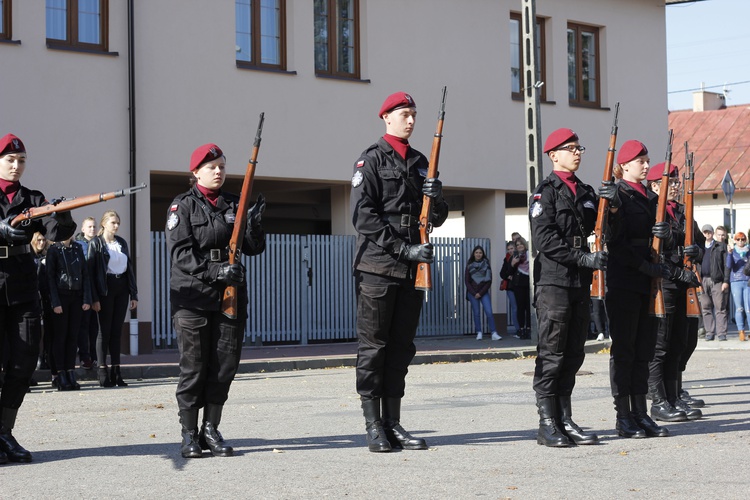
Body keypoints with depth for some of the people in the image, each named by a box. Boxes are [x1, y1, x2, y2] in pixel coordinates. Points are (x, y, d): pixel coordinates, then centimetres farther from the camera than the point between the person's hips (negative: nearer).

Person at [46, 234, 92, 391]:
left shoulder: (78, 249, 10)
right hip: (61, 296, -4)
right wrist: (55, 302, -12)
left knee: (73, 336, 3)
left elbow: (85, 275, 9)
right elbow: (50, 277, -5)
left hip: (76, 297, 4)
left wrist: (87, 299, 0)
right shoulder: (54, 250, -1)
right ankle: (61, 376, 0)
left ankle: (71, 374, 6)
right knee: (60, 335, -2)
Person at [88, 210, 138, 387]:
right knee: (105, 331, -2)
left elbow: (130, 268, 15)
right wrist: (94, 298, -14)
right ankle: (103, 372, 1)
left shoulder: (122, 243, 14)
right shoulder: (95, 243, -3)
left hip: (121, 288, 5)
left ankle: (116, 371, 8)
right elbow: (90, 271, -7)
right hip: (105, 288, -5)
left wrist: (133, 294, 9)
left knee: (117, 331, 6)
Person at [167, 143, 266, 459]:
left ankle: (211, 430, 14)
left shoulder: (234, 205, 14)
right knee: (193, 366, -3)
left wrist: (253, 224, -8)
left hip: (230, 295, 4)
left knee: (225, 364, 3)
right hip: (193, 296, -4)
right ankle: (189, 434, 6)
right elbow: (180, 253, -10)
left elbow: (254, 249, 11)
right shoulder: (183, 206, 0)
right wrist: (214, 271, -22)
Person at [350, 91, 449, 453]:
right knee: (373, 346, -2)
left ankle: (393, 424, 13)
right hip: (377, 268, -6)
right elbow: (364, 216, -12)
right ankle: (373, 426, 1)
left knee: (401, 347, 8)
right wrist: (404, 249, -17)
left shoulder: (421, 163, 17)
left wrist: (436, 198, -5)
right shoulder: (371, 160, -2)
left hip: (411, 270, 6)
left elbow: (438, 219, 19)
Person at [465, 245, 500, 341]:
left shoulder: (486, 264, 4)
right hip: (472, 293, 1)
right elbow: (467, 281, 4)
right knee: (476, 313, -1)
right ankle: (479, 333, 5)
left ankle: (494, 333, -14)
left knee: (489, 312, -11)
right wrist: (474, 293, -7)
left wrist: (481, 293, -7)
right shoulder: (469, 265, 5)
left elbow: (489, 281, 2)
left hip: (484, 292, 0)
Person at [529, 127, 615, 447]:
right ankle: (547, 425, -3)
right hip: (554, 280, -7)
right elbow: (545, 239, -14)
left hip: (580, 282, 7)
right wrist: (585, 259, -18)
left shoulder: (585, 191, 17)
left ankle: (565, 421, 13)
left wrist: (612, 204, -1)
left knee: (573, 355, 8)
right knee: (551, 355, -6)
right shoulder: (546, 191, -5)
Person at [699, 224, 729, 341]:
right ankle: (710, 333, 8)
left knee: (720, 308, -4)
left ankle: (721, 333, -3)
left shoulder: (721, 247, 7)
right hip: (703, 280, 3)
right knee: (706, 308, 3)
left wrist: (726, 281, -8)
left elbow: (726, 265, 1)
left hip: (717, 280, -3)